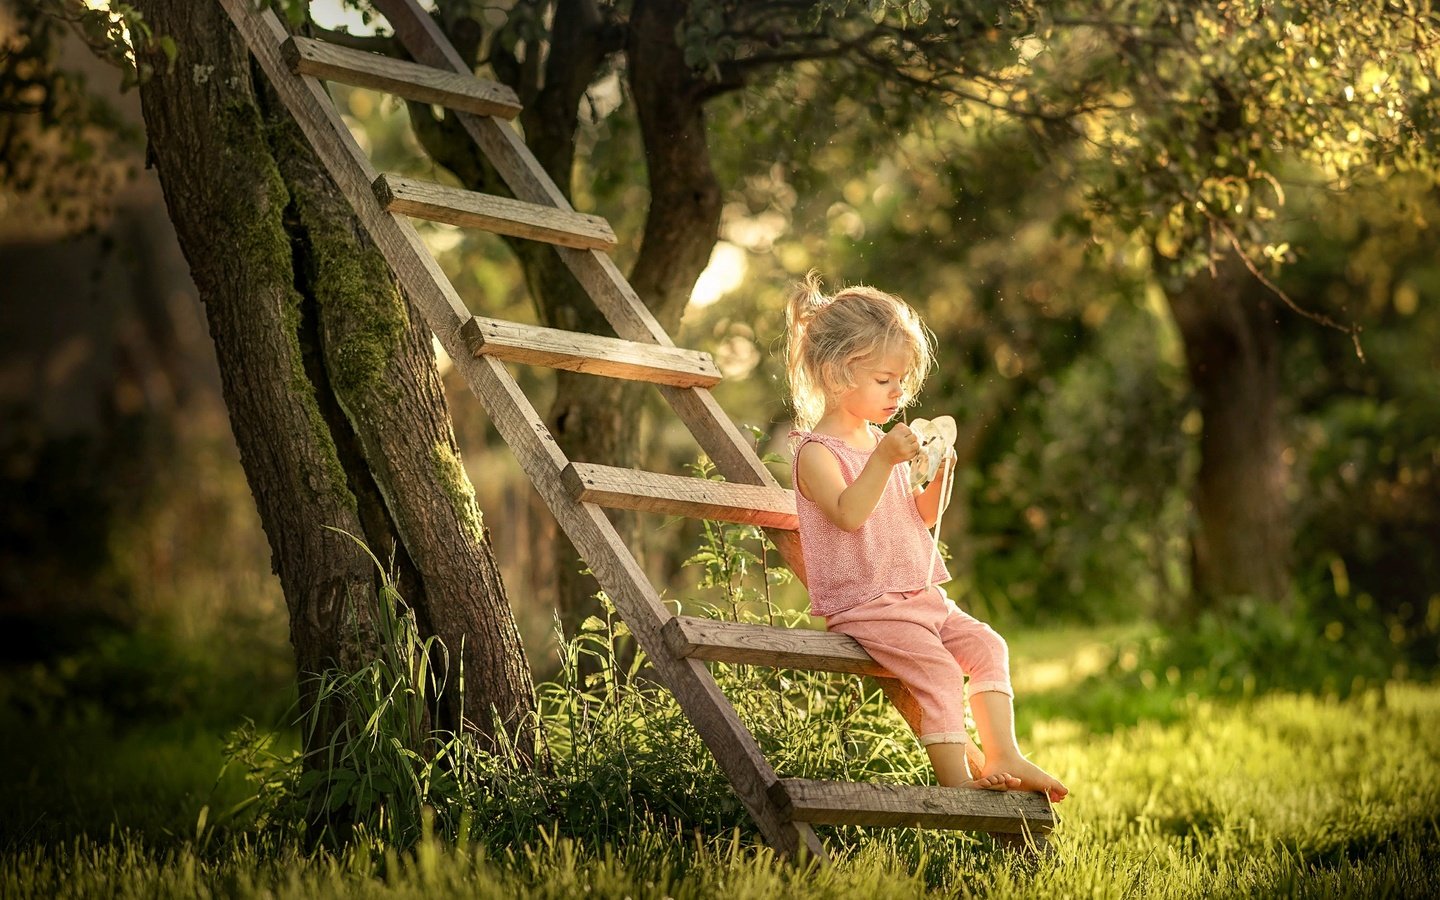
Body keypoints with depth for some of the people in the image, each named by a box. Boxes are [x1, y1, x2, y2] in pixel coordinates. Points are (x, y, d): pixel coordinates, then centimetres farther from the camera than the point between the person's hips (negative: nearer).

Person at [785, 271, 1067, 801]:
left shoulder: (885, 443, 15)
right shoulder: (816, 452, -10)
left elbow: (923, 516, 17)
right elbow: (848, 513, -27)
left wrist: (939, 473, 0)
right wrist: (883, 461, -34)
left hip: (921, 596, 9)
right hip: (864, 606, -8)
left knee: (987, 646, 0)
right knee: (938, 669, -22)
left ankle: (1002, 756, 2)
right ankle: (955, 779, -19)